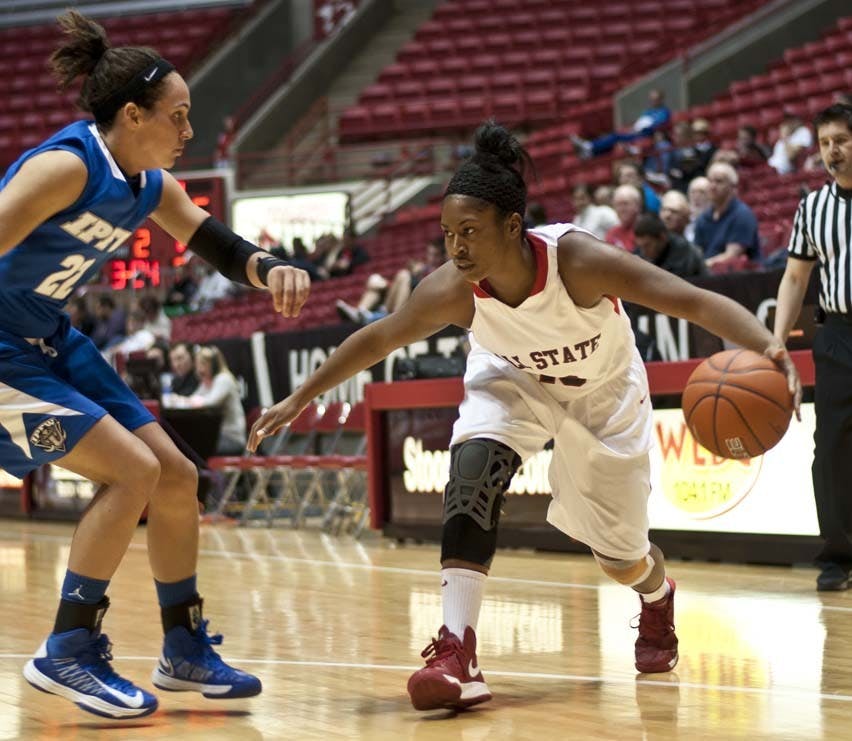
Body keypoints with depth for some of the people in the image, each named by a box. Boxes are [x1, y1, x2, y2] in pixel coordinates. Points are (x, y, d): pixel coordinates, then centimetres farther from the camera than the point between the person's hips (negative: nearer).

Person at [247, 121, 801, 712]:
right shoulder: (451, 292, -32)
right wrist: (299, 400, -7)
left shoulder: (578, 260, -40)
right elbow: (377, 340, -14)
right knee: (474, 471, -31)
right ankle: (457, 654, -32)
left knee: (621, 557, 9)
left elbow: (698, 302, -42)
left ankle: (658, 597, 50)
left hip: (604, 392, -1)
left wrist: (767, 347, -59)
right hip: (515, 381, 1)